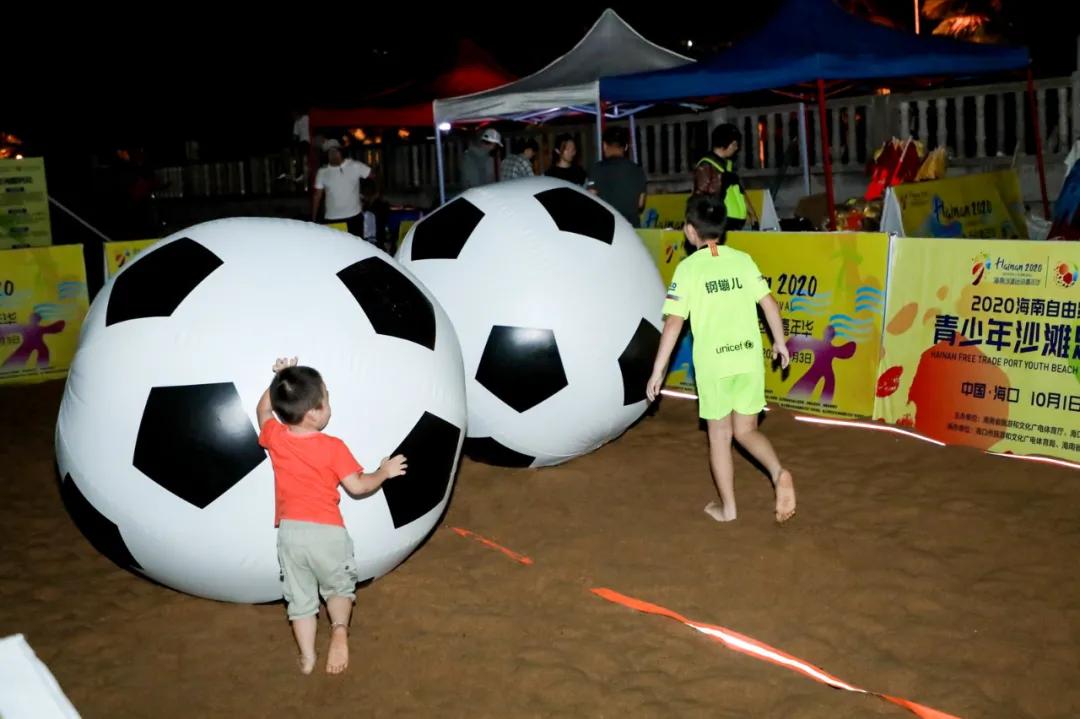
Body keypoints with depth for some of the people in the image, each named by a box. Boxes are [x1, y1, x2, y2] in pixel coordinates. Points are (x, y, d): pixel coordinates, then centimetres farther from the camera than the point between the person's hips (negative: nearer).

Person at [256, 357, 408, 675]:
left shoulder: (275, 437, -2)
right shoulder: (333, 447, -12)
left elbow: (263, 410, 20)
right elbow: (357, 486, -8)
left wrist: (279, 379, 20)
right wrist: (384, 472, 7)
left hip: (289, 531, 3)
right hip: (327, 531, -3)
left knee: (300, 598, 16)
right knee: (339, 586, 19)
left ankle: (307, 657, 18)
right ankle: (339, 628, -6)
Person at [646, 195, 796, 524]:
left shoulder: (688, 268, -7)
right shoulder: (742, 259, 4)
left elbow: (674, 322, -12)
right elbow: (769, 303, 3)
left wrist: (658, 370, -7)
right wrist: (780, 342, 18)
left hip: (713, 362, -3)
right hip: (749, 358, 3)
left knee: (719, 435, 12)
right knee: (746, 430, 17)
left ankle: (727, 507, 21)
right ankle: (779, 473, -8)